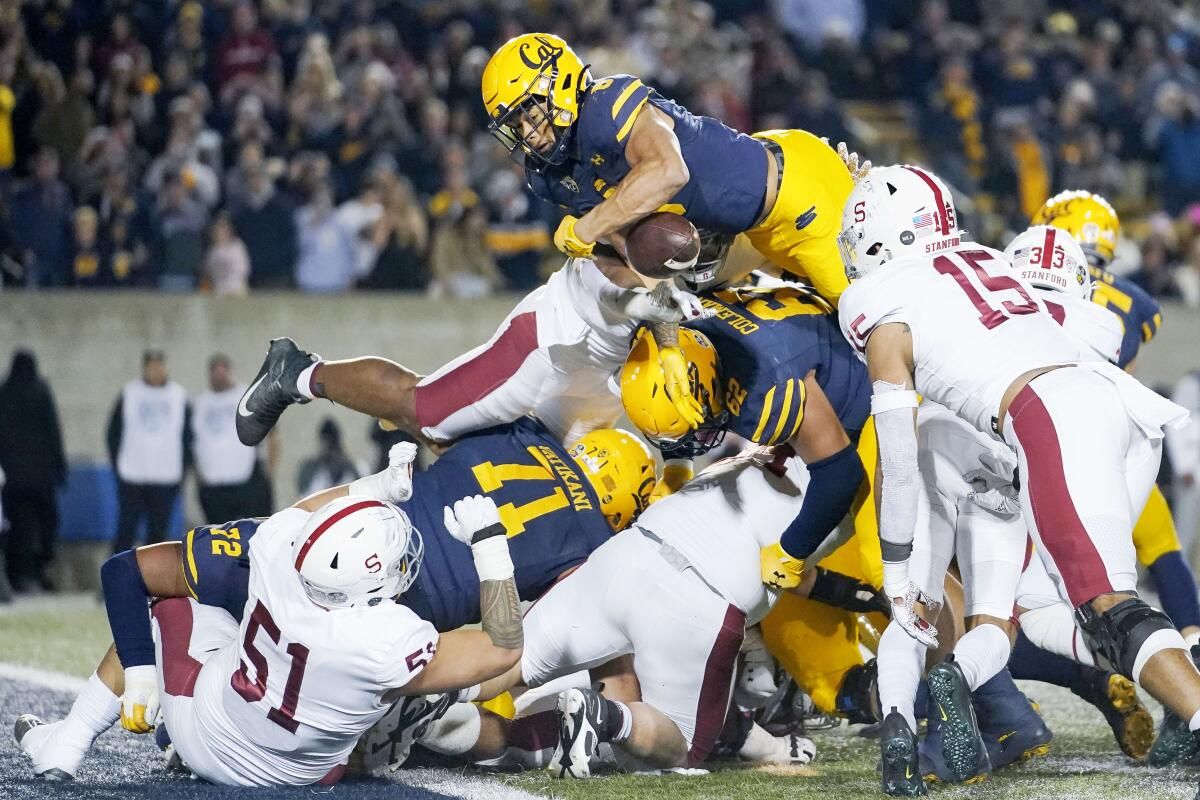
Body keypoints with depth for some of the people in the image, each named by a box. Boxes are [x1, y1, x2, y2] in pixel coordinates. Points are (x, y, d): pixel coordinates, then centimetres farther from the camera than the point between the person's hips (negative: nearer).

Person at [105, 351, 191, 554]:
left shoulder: (179, 396, 7)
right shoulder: (128, 394, 3)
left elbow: (188, 436, 11)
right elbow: (114, 432, 7)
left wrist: (182, 468, 4)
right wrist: (117, 465, -1)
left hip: (166, 477, 2)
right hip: (132, 476, -2)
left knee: (158, 532, 5)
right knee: (126, 530, -5)